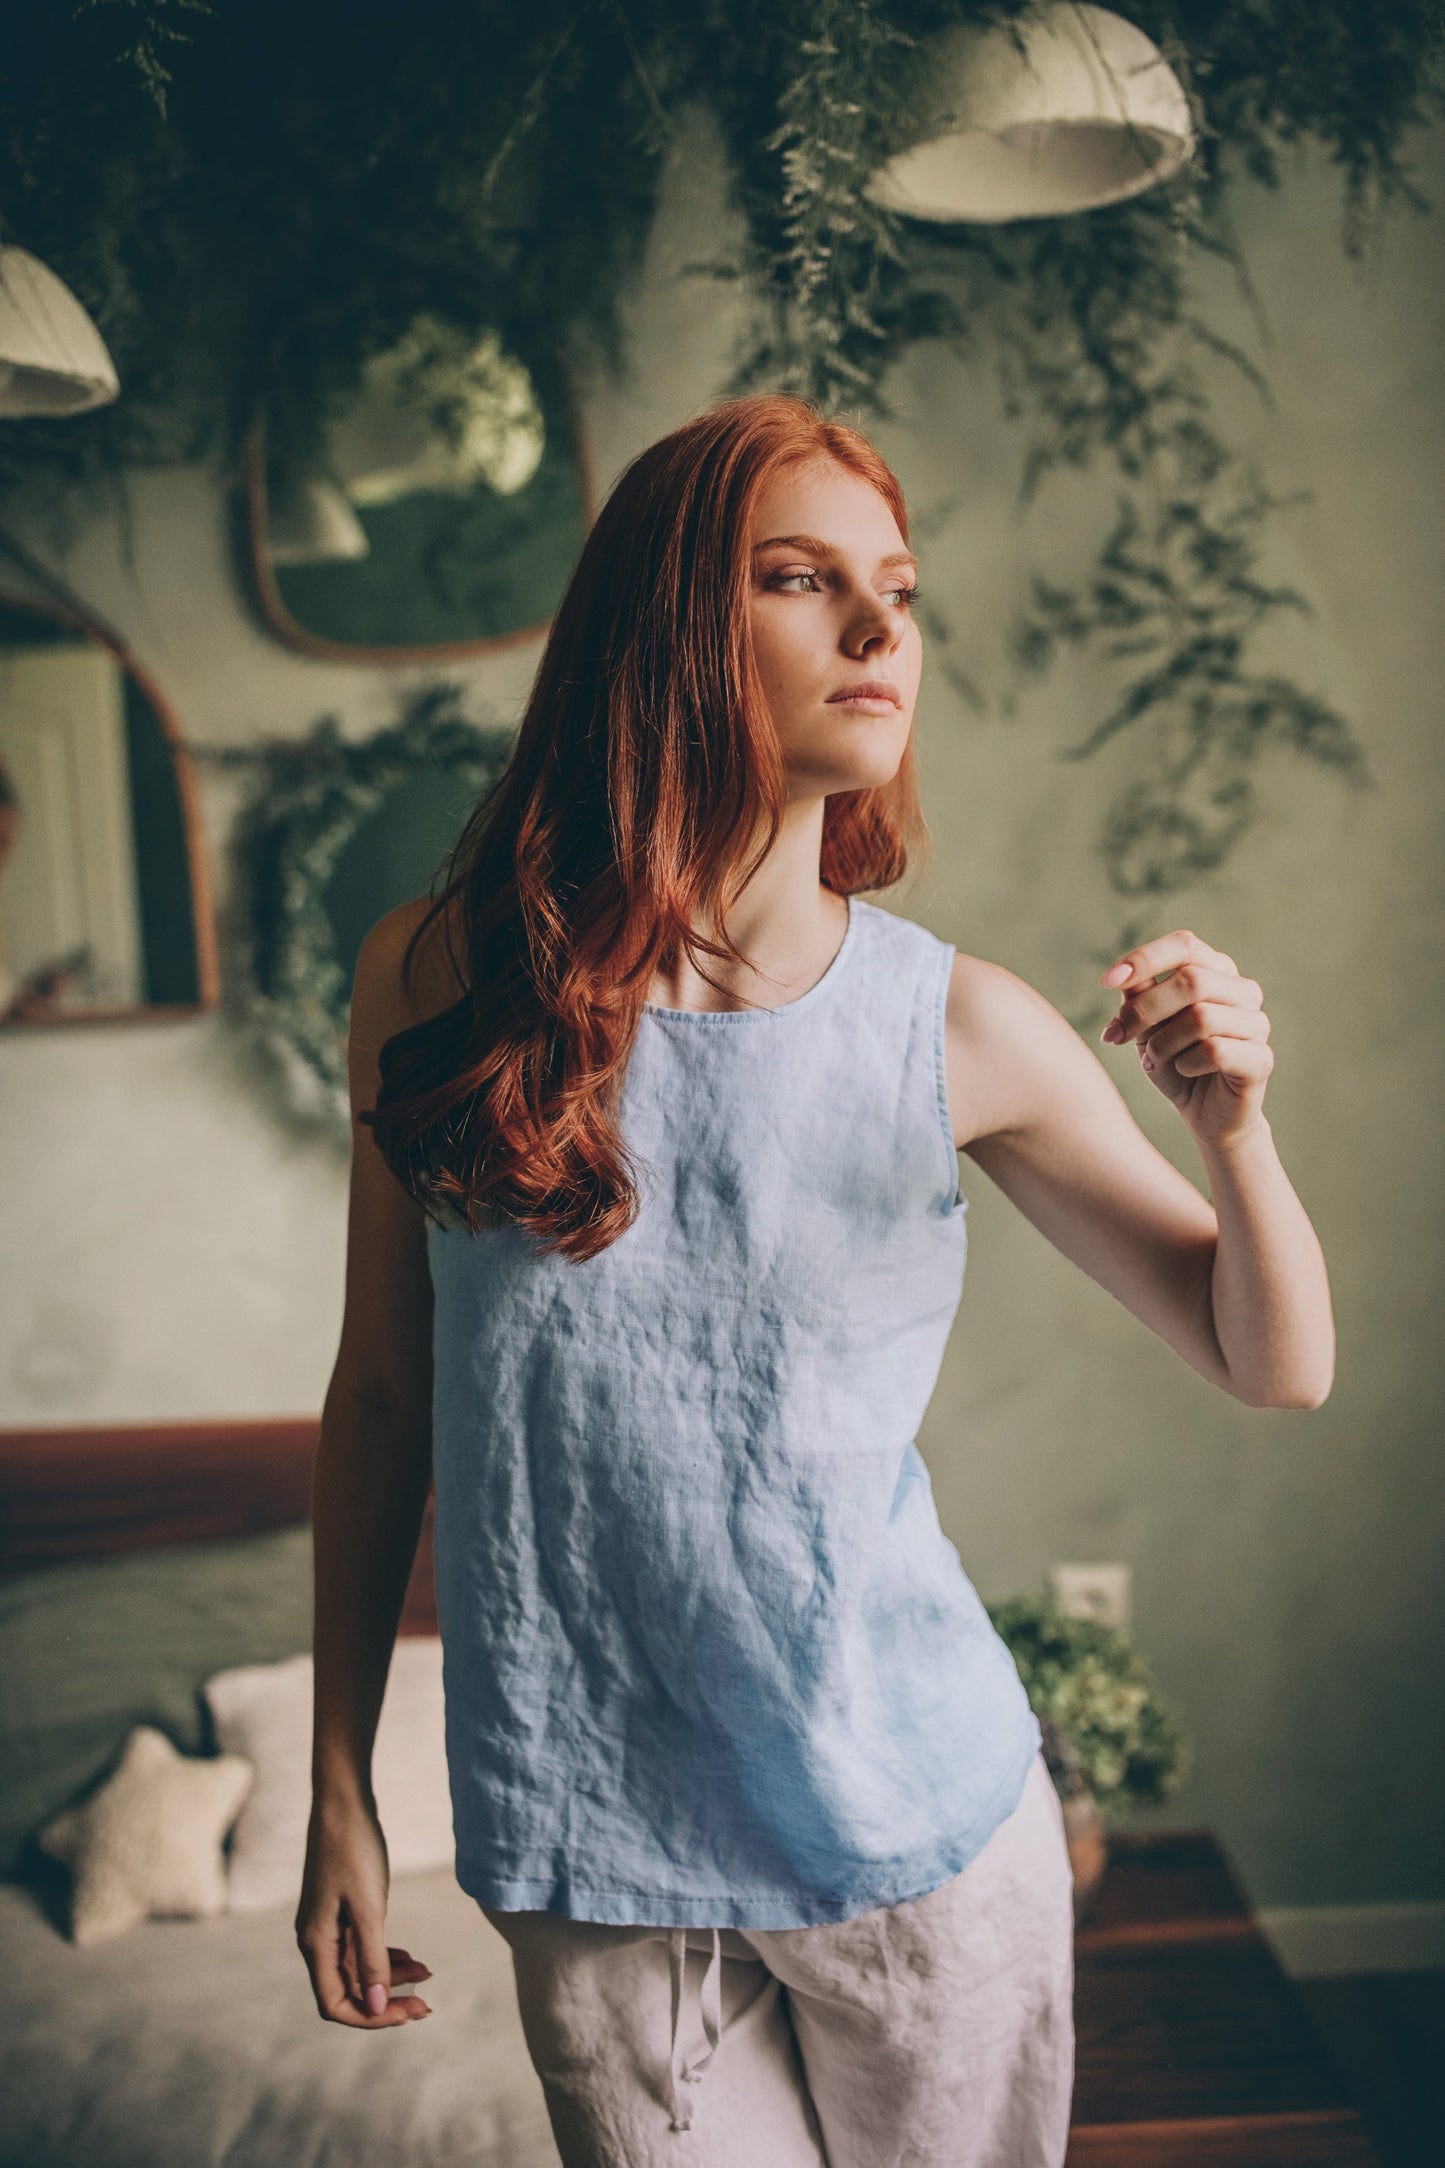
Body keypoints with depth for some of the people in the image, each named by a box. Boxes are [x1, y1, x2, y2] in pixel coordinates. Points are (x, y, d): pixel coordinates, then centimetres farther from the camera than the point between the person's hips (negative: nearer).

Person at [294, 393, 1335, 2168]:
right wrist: (339, 1792, 4)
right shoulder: (441, 979, -8)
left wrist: (1232, 1122, -19)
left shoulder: (959, 1024, -8)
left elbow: (1276, 1368, 1)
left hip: (920, 1825, 1)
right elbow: (379, 1391, 1)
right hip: (593, 1860, 0)